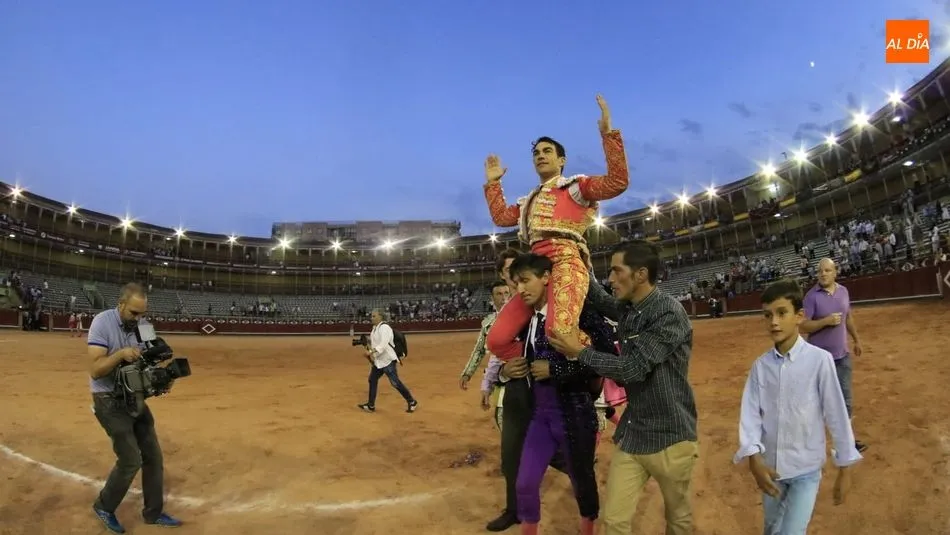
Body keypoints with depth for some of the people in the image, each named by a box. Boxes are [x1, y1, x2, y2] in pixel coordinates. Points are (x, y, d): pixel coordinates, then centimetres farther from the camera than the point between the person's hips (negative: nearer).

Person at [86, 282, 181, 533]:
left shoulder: (142, 325, -1)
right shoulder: (102, 322, -18)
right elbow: (95, 370, -21)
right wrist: (120, 354, -37)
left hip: (134, 397, 6)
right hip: (109, 401, -6)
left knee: (153, 455, 9)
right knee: (131, 460, -7)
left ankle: (154, 512, 24)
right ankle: (104, 506, 21)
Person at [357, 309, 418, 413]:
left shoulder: (384, 328, -19)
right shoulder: (375, 328, 11)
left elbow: (383, 344, -30)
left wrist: (371, 351, -34)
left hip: (387, 360, -10)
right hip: (378, 361, 10)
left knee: (395, 382, -7)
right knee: (372, 380, 14)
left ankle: (412, 402, 6)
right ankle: (371, 405, 26)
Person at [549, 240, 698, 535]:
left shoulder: (669, 313, -20)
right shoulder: (627, 309, 3)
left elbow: (633, 368, -24)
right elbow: (601, 301, 26)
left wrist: (581, 352, -15)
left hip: (668, 436, -6)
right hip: (632, 433, 6)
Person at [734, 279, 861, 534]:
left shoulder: (819, 360, -15)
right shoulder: (760, 365, -4)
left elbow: (836, 414, -9)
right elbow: (750, 413, -6)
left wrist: (845, 467, -4)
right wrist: (754, 458, -18)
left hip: (806, 468, -4)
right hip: (770, 467, 4)